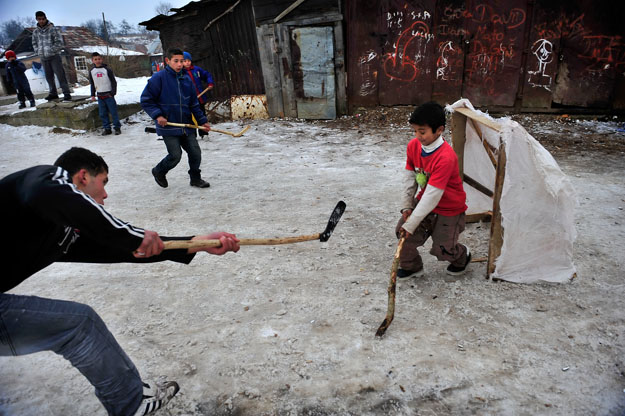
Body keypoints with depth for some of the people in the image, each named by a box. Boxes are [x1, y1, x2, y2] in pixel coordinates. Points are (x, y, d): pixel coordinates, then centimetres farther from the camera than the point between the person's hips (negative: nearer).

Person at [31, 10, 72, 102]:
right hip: (43, 58, 5)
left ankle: (66, 94, -8)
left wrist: (51, 51, -11)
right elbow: (34, 43, 19)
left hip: (54, 56, -5)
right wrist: (38, 51, 4)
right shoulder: (36, 31, 9)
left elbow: (59, 42, -8)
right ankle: (53, 93, 19)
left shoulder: (53, 29, -5)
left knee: (60, 75, -9)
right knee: (49, 76, 10)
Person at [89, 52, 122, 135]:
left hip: (109, 95, -4)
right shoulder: (92, 71, 8)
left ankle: (117, 128, 7)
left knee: (113, 112, -2)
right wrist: (92, 95, 10)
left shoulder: (107, 69, -3)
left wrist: (113, 93, -9)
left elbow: (114, 82, -2)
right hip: (100, 96, 4)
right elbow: (92, 84, 16)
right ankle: (107, 129, 12)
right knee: (103, 114, 5)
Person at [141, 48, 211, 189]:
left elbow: (194, 104, 16)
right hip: (168, 126, -5)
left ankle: (195, 178, 24)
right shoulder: (159, 78, -7)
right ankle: (158, 172, 23)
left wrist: (202, 121, 11)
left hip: (186, 126, 5)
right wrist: (157, 115, -16)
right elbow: (146, 100, -6)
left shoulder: (186, 80, 10)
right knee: (175, 155, -7)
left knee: (195, 152, 3)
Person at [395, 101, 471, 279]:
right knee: (402, 231, -8)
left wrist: (411, 224, -31)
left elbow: (433, 195, -33)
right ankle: (412, 266, 19)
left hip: (449, 209, -6)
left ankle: (462, 256, 37)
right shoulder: (413, 146, -11)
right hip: (423, 201, 6)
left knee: (442, 250, -1)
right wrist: (406, 206, -4)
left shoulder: (446, 157, -33)